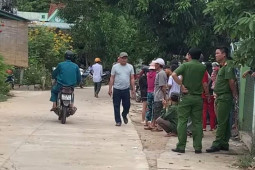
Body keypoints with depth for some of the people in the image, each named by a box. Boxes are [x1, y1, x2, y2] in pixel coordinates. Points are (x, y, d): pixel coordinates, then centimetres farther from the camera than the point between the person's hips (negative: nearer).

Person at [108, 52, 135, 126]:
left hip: (126, 89, 1)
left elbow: (132, 78, 7)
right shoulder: (115, 67, 1)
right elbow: (112, 78, 2)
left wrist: (133, 89, 2)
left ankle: (124, 115, 34)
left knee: (127, 105, 4)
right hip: (117, 89, -1)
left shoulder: (130, 67, 7)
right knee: (116, 106, 2)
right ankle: (118, 121, 12)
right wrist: (110, 89, -2)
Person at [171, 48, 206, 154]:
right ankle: (198, 147, 7)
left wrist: (182, 86, -12)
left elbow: (174, 75, -17)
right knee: (197, 123, 7)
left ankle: (181, 147, 2)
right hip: (198, 97, 2)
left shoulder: (185, 65, -4)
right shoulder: (203, 67, 4)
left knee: (182, 121, 2)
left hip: (186, 96, -2)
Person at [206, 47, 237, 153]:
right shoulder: (222, 67, 19)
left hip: (224, 97, -10)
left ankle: (217, 144, -7)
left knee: (221, 122, -8)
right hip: (221, 97, 10)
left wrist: (234, 94, -14)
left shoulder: (228, 66, -13)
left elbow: (232, 81, -20)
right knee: (225, 122, 13)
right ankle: (224, 143, 18)